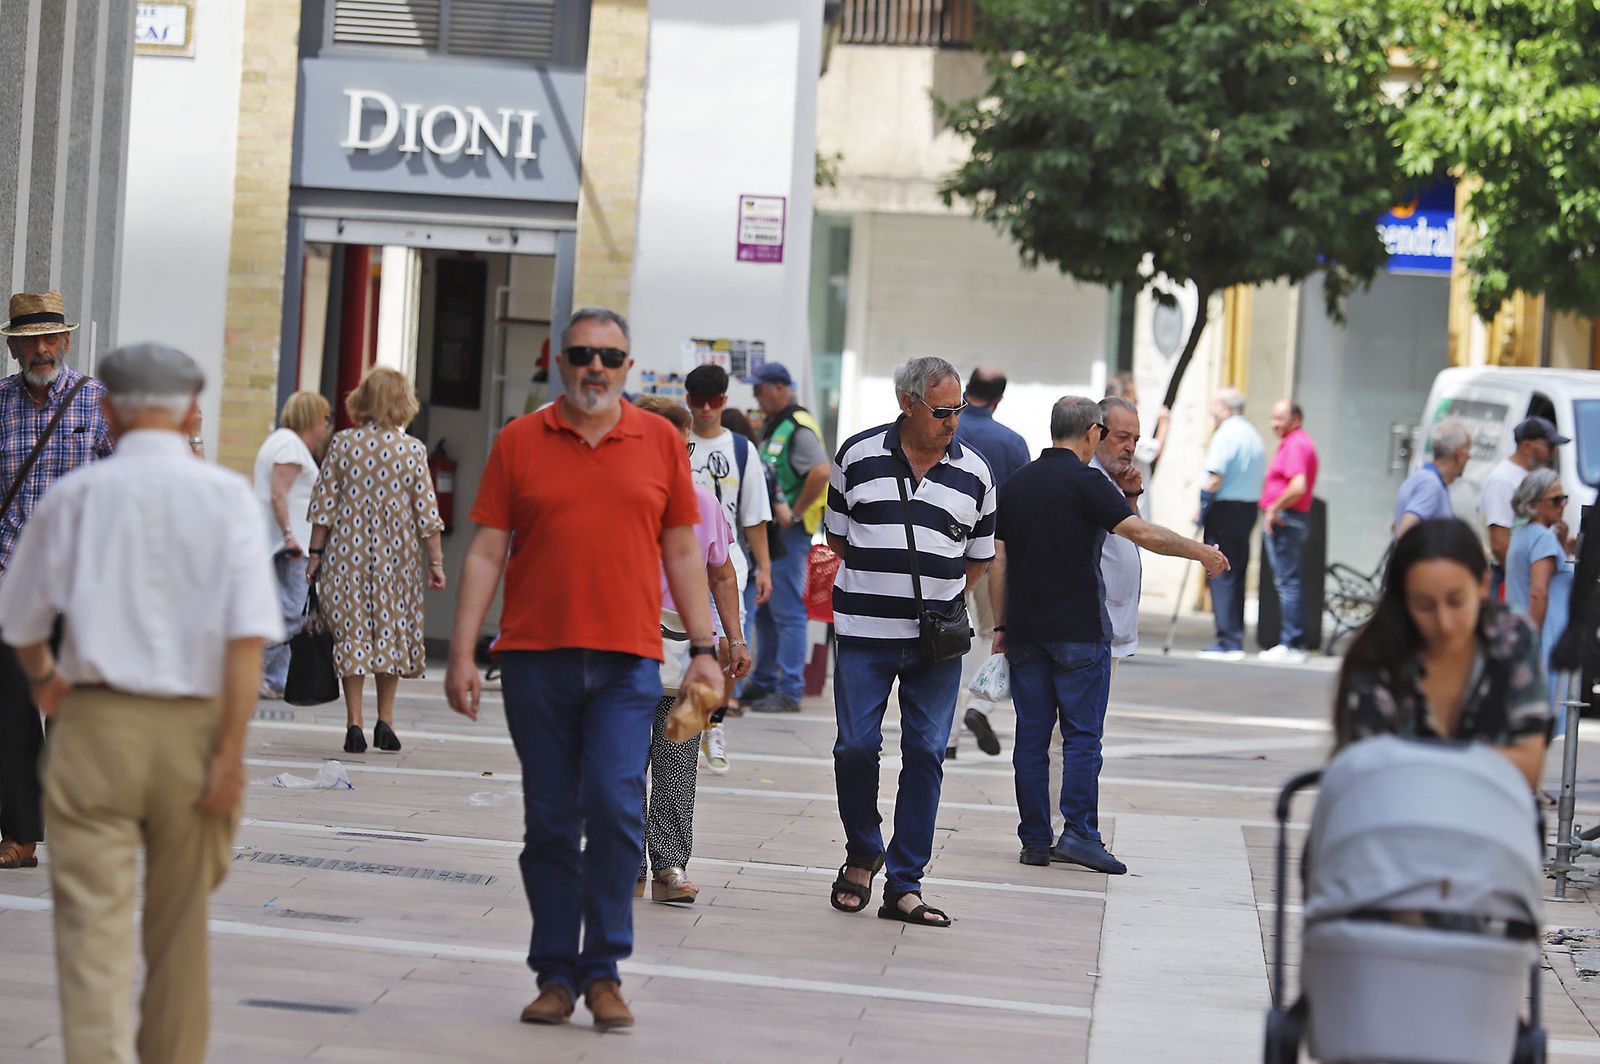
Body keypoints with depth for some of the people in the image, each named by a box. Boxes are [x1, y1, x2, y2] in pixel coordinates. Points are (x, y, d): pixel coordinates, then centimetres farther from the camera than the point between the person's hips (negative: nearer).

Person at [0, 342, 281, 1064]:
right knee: (180, 923, 15)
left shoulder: (75, 495, 1)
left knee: (92, 920, -3)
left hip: (96, 723, -1)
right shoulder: (228, 497, -1)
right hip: (193, 726, 1)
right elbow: (248, 634, -11)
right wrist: (231, 751, -9)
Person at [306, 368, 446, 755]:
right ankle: (385, 720, 11)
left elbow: (324, 504, -1)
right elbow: (426, 512, -3)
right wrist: (435, 562, 2)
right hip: (397, 557, 0)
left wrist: (316, 553, 6)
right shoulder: (413, 450, -3)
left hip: (347, 553, 0)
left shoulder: (342, 443, -1)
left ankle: (354, 723, 1)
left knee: (352, 632, 4)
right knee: (392, 632, 12)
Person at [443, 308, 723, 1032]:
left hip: (627, 662, 0)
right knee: (549, 822, 6)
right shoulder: (519, 443, 5)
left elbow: (682, 552, 11)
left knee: (615, 809, -12)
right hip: (534, 659, 1)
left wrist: (703, 649, 6)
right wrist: (461, 653, 0)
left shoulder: (661, 442, 8)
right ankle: (555, 975, 15)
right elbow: (486, 552, 5)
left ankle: (603, 971, 0)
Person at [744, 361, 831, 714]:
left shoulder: (798, 428, -15)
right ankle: (762, 684, 25)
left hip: (790, 532, -10)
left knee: (788, 612, -8)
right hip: (771, 531, 10)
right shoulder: (773, 427, 17)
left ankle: (789, 691, -6)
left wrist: (794, 515, -21)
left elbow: (821, 472, -28)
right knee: (765, 610, 16)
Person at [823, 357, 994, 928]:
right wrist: (873, 585, 7)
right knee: (856, 745, -3)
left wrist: (942, 598, 8)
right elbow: (837, 533, 12)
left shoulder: (974, 473, 4)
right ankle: (862, 853, 22)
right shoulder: (858, 457, 1)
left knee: (926, 754, 0)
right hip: (864, 633, -1)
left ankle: (905, 885, 6)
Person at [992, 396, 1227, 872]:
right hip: (1079, 630, -5)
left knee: (1031, 735, 6)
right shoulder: (1086, 482, -8)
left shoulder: (1017, 484, 10)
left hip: (1025, 631, 5)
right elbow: (1141, 533, -18)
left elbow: (997, 560, 10)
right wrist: (1202, 552, -7)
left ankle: (1034, 841, 7)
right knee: (1082, 734, 0)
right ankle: (1079, 833, -6)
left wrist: (1001, 626, 15)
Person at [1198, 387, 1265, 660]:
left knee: (1221, 576, -6)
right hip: (1249, 509, 9)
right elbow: (1261, 477, 17)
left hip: (1225, 508, -9)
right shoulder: (1253, 435, 16)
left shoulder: (1226, 434, -12)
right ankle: (1235, 639, 13)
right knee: (1236, 575, 13)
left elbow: (1215, 476, -18)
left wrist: (1202, 506, -11)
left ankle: (1228, 642, -9)